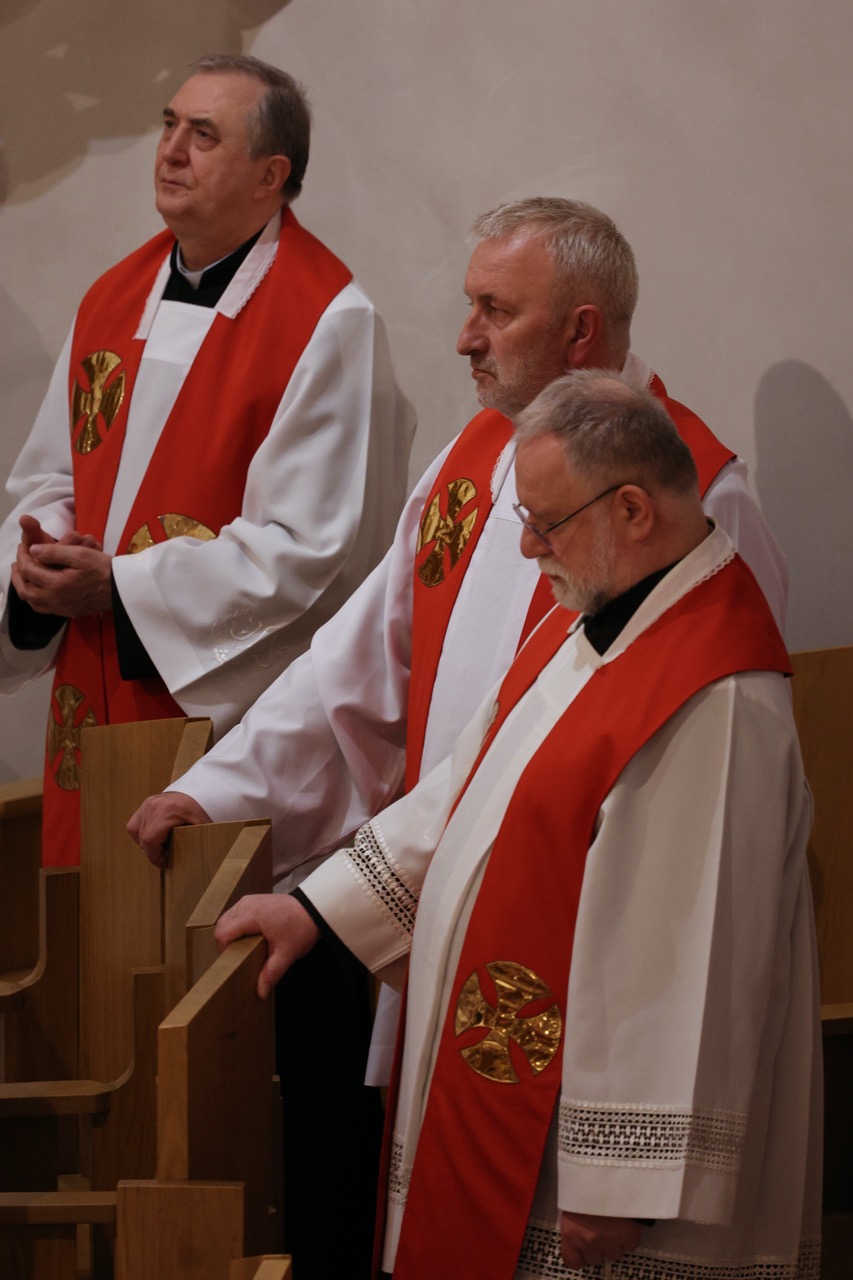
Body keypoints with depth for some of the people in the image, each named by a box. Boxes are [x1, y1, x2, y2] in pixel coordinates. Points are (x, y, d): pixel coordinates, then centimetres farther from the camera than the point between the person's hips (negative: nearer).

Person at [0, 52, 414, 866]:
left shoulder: (330, 325, -11)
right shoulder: (113, 300, 12)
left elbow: (311, 548, -17)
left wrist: (120, 587, -16)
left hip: (235, 702, -7)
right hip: (98, 700, 7)